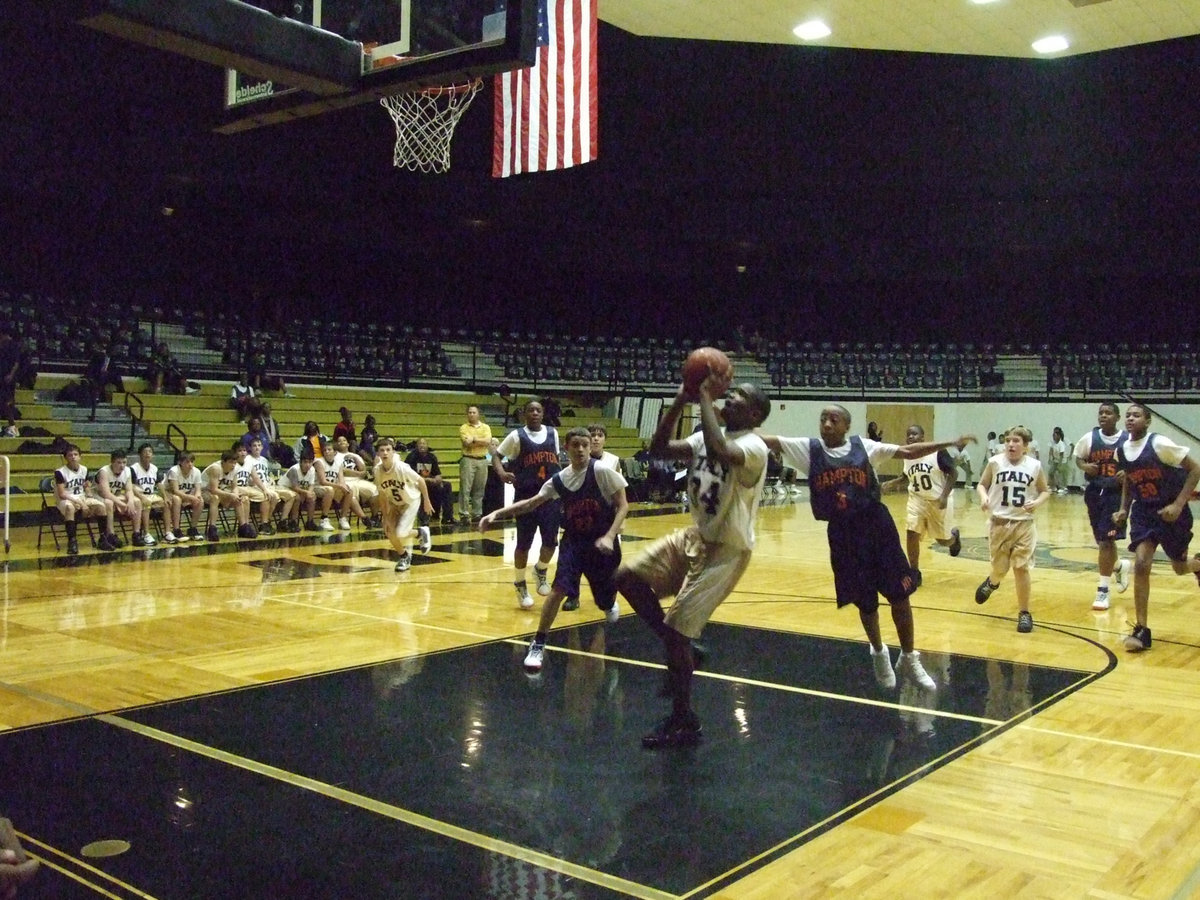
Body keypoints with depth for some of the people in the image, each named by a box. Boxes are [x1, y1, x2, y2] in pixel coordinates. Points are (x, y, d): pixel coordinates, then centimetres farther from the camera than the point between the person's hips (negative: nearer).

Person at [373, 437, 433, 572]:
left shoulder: (401, 467, -31)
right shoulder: (378, 470, -17)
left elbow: (420, 481, -17)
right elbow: (383, 494, -4)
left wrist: (426, 502, -9)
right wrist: (386, 516, -3)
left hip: (411, 501, -5)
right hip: (394, 503, 5)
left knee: (400, 533, -17)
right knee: (390, 533, -5)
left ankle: (421, 532, 14)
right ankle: (405, 556, 21)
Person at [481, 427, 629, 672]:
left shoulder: (602, 471, -16)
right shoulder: (560, 479, -3)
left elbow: (623, 505, -12)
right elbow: (531, 503, 2)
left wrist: (609, 536, -23)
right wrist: (497, 513, -7)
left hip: (602, 542, -2)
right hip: (573, 541, 2)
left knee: (607, 596, 15)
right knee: (558, 589, -16)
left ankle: (610, 603, 56)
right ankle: (538, 644, -5)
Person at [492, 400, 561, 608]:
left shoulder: (552, 433, 7)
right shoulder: (516, 436, -5)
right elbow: (496, 454, 0)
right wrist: (501, 473, -20)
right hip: (526, 496, -3)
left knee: (551, 541, -1)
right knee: (524, 543, 2)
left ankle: (541, 570, 29)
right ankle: (520, 585, 20)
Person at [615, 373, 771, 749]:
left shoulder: (753, 446, -22)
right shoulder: (708, 436, 5)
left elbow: (720, 451, -45)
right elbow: (659, 448, -1)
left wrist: (706, 398, -33)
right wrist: (681, 400, -11)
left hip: (725, 551, -9)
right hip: (696, 536, 9)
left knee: (675, 630, -8)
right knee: (629, 577, 3)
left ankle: (684, 722, 11)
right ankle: (683, 650, 16)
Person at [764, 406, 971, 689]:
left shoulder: (863, 446, 1)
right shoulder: (809, 449, -1)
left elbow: (908, 452, 4)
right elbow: (769, 441, -8)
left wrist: (950, 443, -2)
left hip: (876, 525, 0)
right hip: (842, 532, 0)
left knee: (900, 594, 4)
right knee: (865, 601, 11)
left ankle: (909, 659, 24)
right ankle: (879, 654, 39)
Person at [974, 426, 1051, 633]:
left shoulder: (1035, 466, -2)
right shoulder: (995, 462, -4)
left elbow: (1045, 491, 9)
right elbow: (982, 484, 6)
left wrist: (1037, 502, -11)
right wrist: (983, 497, -15)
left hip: (1024, 524, 0)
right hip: (999, 523, 0)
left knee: (1021, 568, -3)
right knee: (1000, 568, 10)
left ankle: (1024, 613, 11)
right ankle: (991, 582, 47)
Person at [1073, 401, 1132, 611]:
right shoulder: (1089, 438, 0)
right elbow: (1078, 458, 13)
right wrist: (1085, 466, -8)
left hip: (1117, 494, -4)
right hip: (1095, 493, 4)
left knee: (1106, 541, -10)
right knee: (1103, 542, 15)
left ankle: (1103, 590, -2)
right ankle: (1120, 566, 48)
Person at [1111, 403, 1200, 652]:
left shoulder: (1159, 444, -20)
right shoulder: (1121, 450, -2)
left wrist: (1178, 505, -21)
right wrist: (1124, 509, 4)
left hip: (1171, 512, -4)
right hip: (1143, 512, 4)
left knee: (1180, 567, 12)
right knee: (1141, 564, -12)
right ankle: (1142, 631, -8)